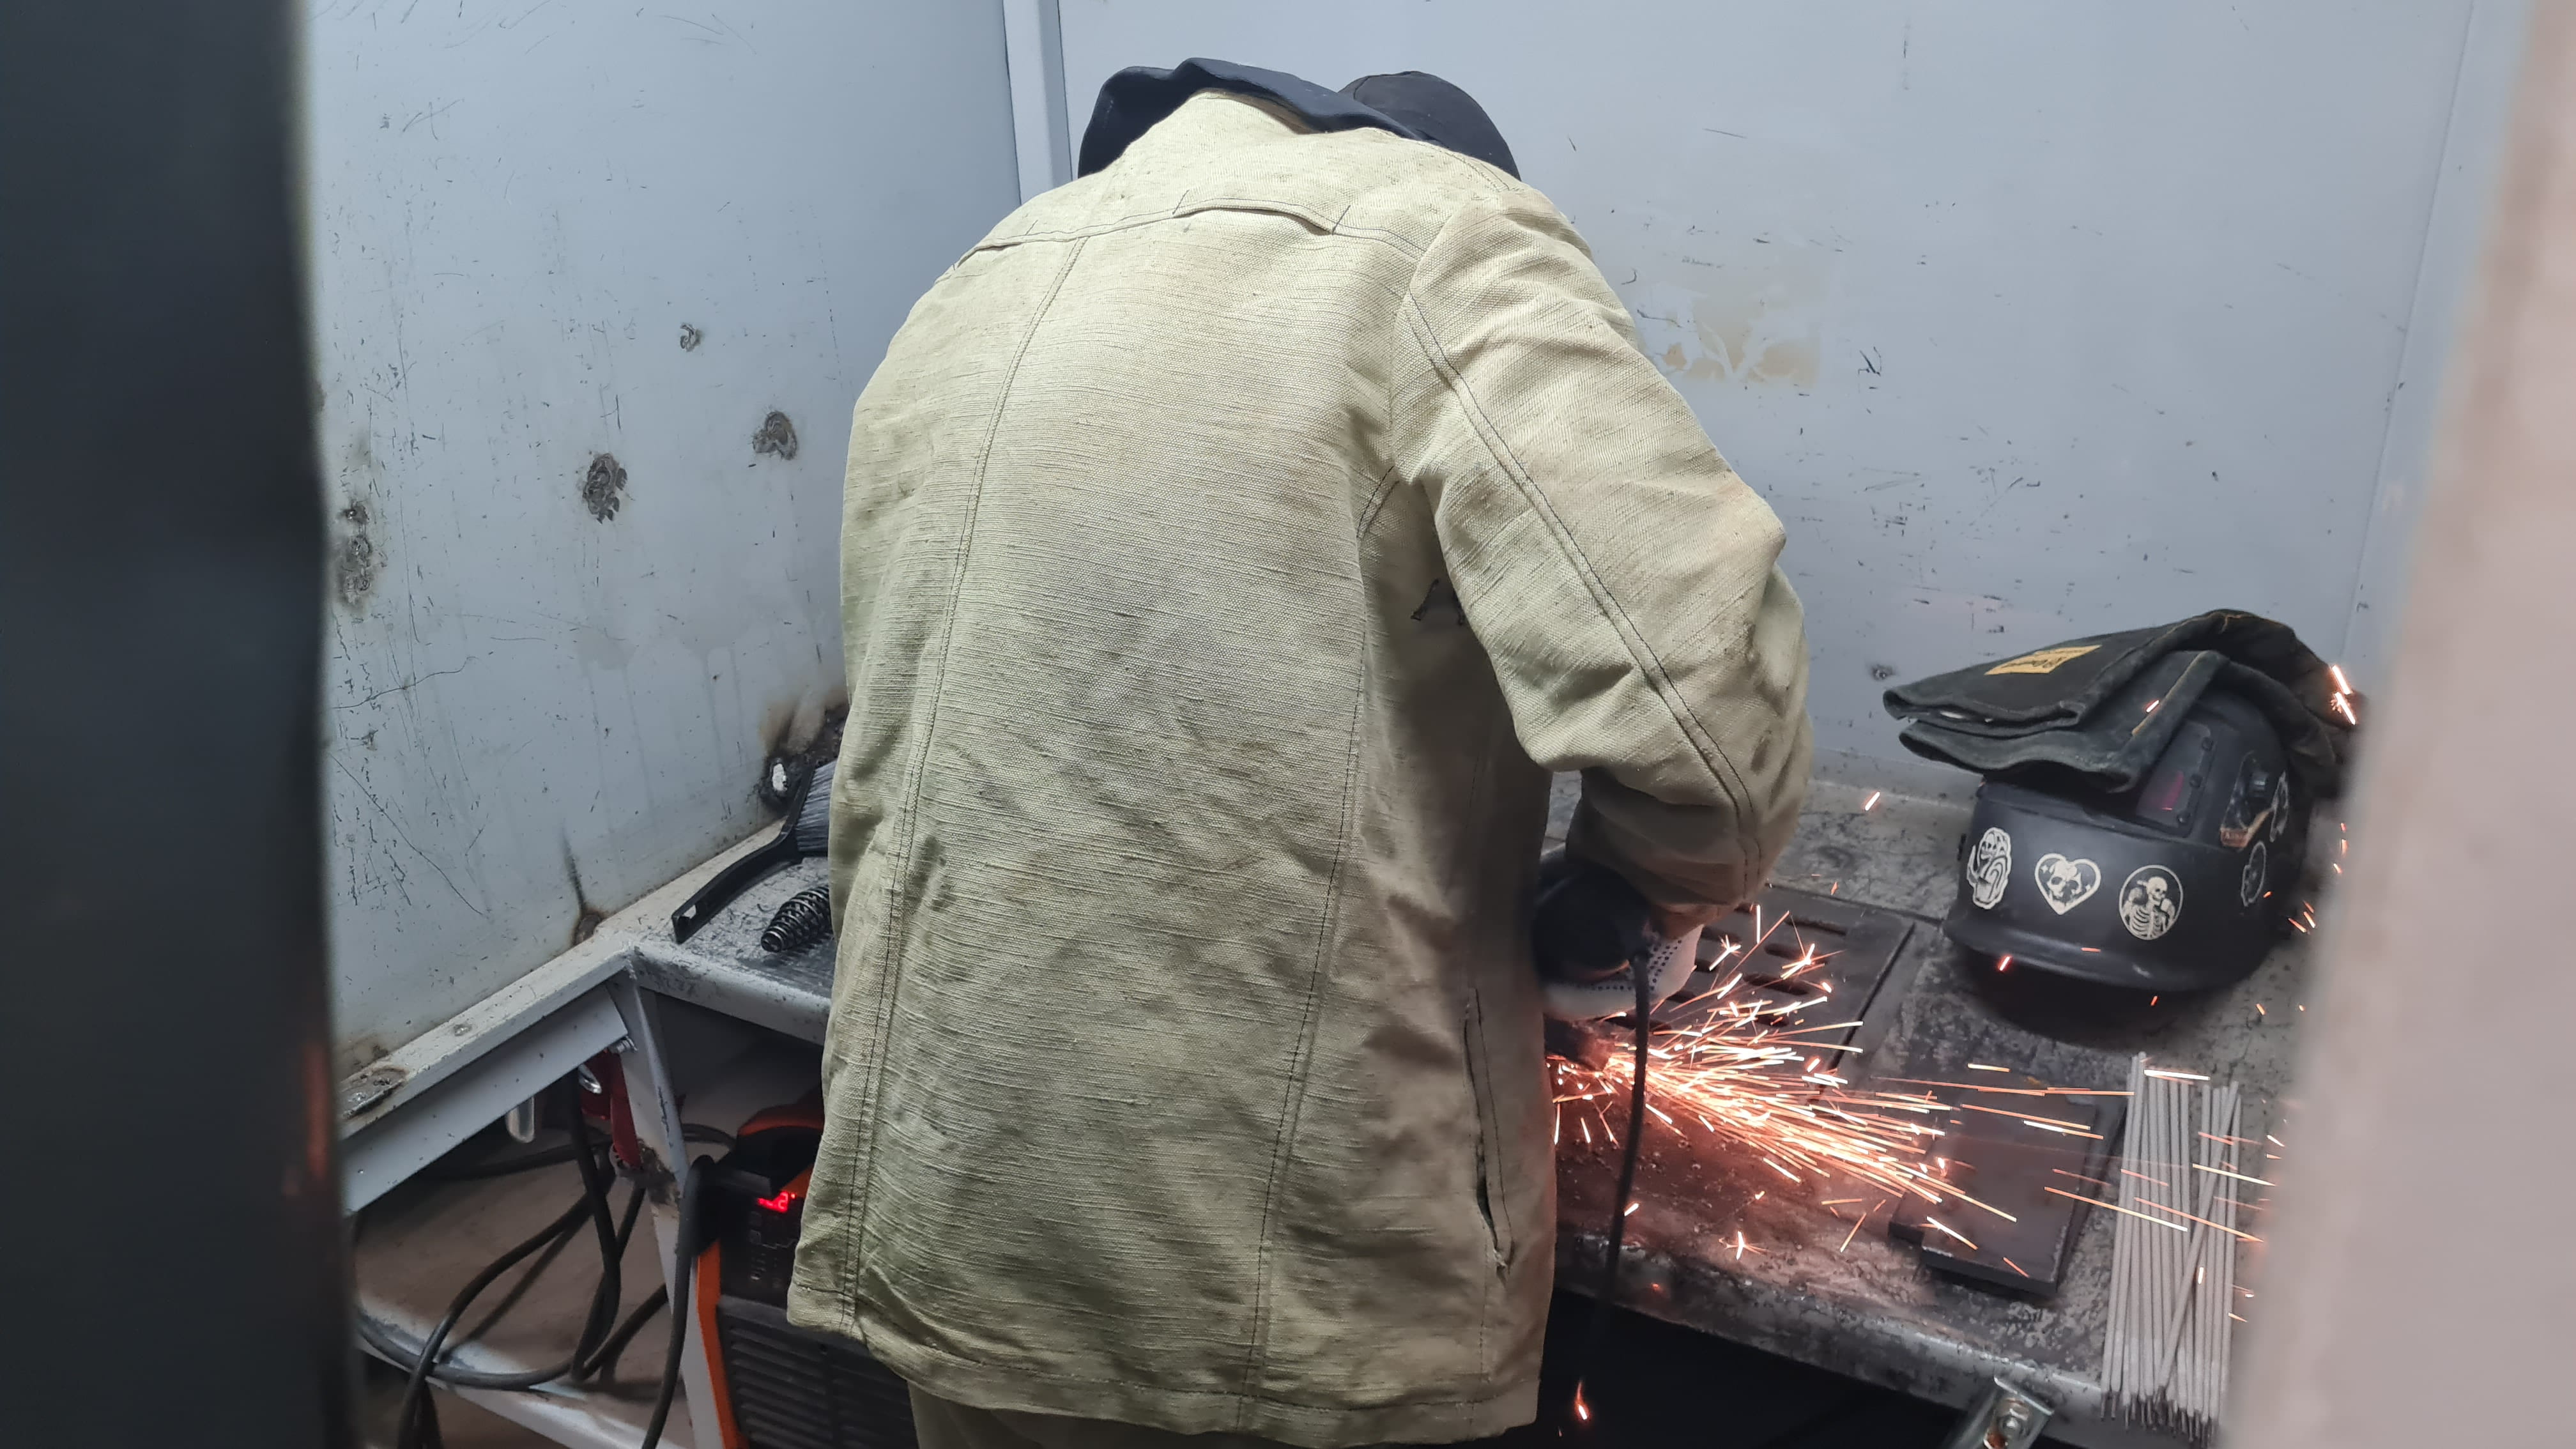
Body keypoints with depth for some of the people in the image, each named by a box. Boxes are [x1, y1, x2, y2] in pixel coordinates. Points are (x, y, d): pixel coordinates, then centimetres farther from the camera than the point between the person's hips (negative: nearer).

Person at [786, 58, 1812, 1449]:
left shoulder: (957, 312, 14)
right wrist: (1671, 869, 0)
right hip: (1308, 1248, -5)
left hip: (948, 1203, 6)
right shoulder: (1440, 239, -7)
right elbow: (1699, 700, -22)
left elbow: (887, 773, 15)